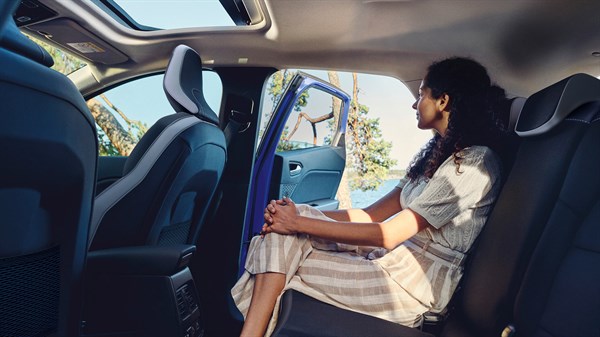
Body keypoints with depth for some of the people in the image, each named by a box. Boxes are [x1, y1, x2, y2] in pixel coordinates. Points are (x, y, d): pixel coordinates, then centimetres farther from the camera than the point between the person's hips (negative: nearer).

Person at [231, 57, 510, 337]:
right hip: (390, 256, 8)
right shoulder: (434, 153, 14)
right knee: (289, 220, -10)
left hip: (418, 282, -7)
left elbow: (388, 235, -20)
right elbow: (372, 214, 6)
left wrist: (299, 223, -16)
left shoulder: (475, 163, -14)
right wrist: (298, 214, -5)